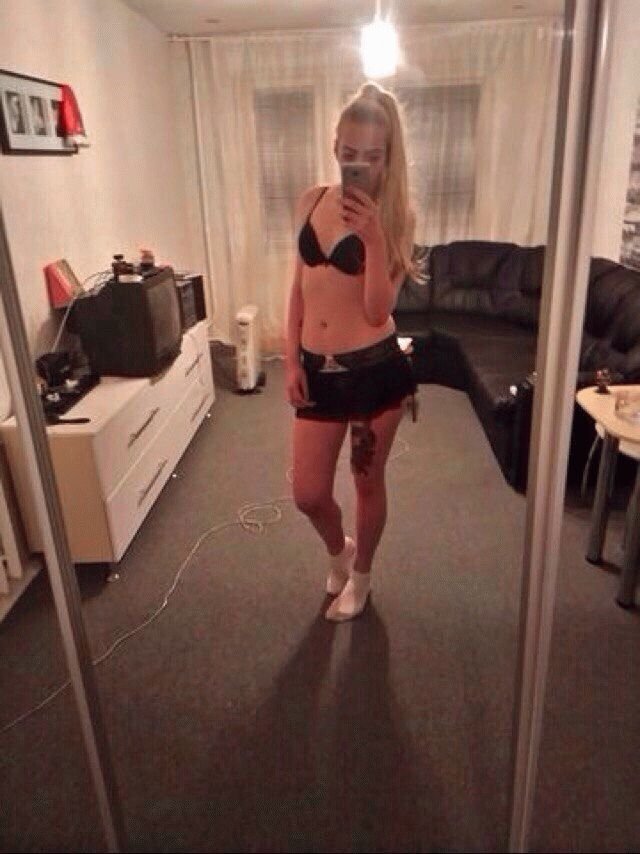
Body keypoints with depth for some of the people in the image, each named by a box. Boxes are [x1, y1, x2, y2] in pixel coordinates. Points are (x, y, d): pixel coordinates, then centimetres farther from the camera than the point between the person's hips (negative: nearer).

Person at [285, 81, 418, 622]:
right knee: (308, 494, 8)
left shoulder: (395, 217, -7)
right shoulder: (312, 202, 6)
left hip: (375, 369, -4)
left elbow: (378, 310, -16)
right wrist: (291, 362, 6)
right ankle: (338, 549, 43)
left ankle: (360, 574, 40)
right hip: (318, 370, 4)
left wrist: (372, 235, -26)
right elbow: (300, 287, 10)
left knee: (368, 481, 13)